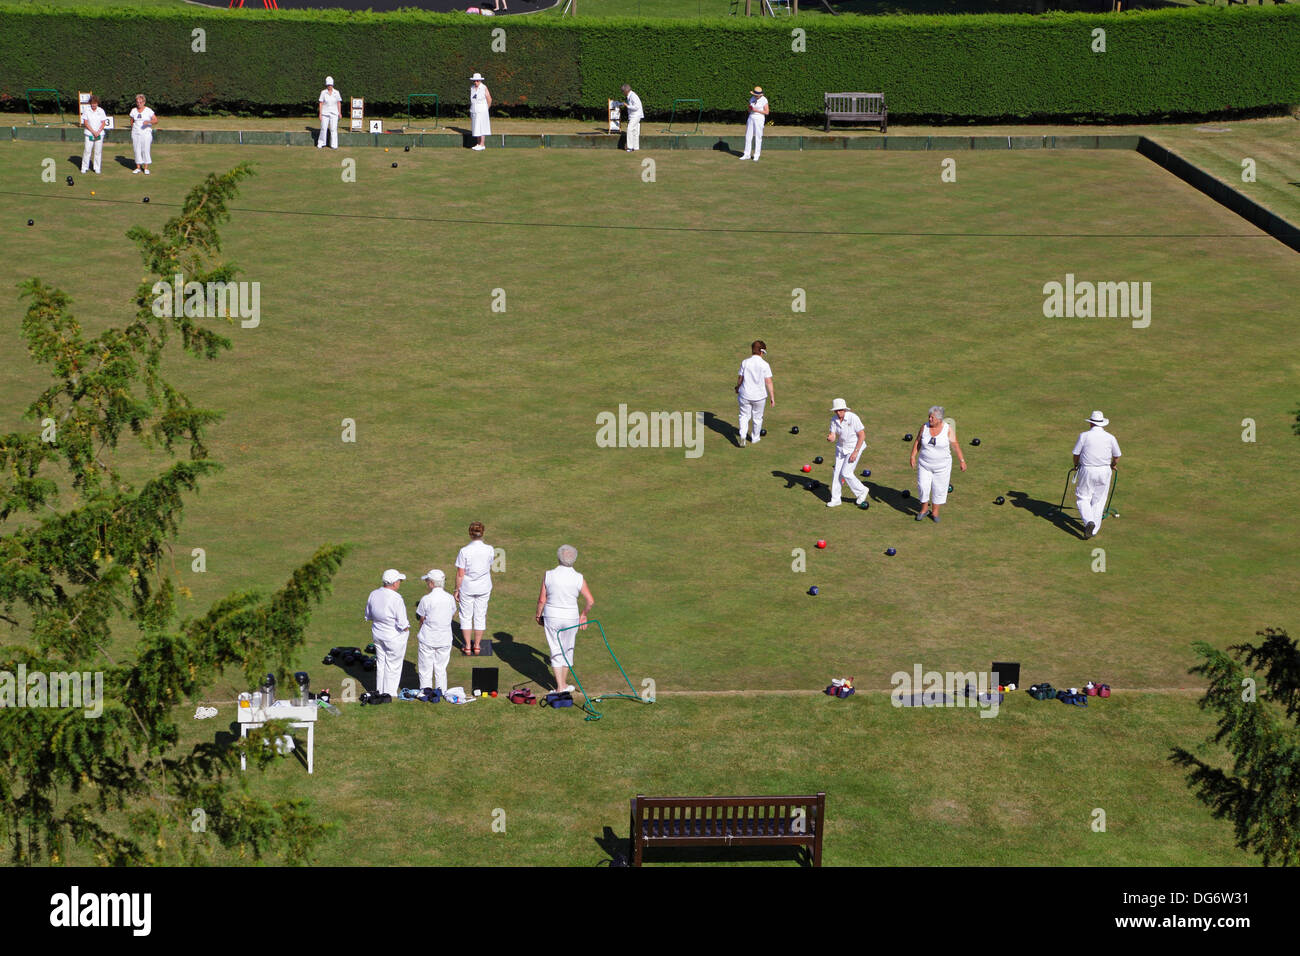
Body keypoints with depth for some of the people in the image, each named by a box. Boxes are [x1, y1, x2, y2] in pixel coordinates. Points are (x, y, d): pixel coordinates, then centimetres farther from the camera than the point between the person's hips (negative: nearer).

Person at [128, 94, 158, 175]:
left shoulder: (148, 110, -3)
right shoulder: (133, 110, 8)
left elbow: (156, 121, -7)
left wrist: (148, 122, -24)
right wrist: (132, 130, 11)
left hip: (146, 133, -3)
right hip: (135, 133, 3)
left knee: (146, 150, -6)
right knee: (137, 150, 2)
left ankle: (146, 168, 1)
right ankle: (138, 167, 9)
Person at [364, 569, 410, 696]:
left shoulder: (373, 594, -7)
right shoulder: (396, 599, -28)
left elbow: (368, 616, 7)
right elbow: (403, 624, -26)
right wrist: (406, 628, -5)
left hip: (377, 634, 6)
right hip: (395, 638, -6)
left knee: (380, 663, 22)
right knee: (393, 665, 11)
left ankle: (380, 690, 35)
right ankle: (390, 693, 22)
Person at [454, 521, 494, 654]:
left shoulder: (464, 551, -18)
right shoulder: (489, 549, -11)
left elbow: (460, 574, -13)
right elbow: (489, 569, 2)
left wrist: (457, 589, -2)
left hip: (467, 588, -2)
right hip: (484, 588, 2)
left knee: (466, 616, 13)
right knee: (480, 616, 15)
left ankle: (467, 646, 19)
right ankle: (477, 645, 24)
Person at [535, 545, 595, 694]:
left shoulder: (549, 575, -10)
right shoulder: (579, 578, -10)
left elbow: (542, 599, -5)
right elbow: (591, 601, -8)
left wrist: (538, 615, 11)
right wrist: (584, 615, 10)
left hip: (551, 617, 0)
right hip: (571, 618, 0)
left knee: (556, 651, 9)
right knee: (567, 650, 18)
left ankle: (560, 686, 5)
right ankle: (563, 683, 30)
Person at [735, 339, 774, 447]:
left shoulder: (745, 363, -8)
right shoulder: (764, 365, -11)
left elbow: (740, 379, 0)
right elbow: (768, 382, -12)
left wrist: (737, 388, 21)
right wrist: (772, 397, -5)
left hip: (745, 395, 1)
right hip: (759, 396, -1)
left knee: (744, 416, 14)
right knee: (757, 417, 19)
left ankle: (742, 435, -7)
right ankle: (755, 438, 32)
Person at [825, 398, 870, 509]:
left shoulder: (853, 418, -23)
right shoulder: (834, 419, -7)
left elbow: (862, 435, -19)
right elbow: (833, 437, -9)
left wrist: (855, 452, -21)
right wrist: (829, 438, -35)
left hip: (855, 447, -6)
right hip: (841, 448, 6)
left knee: (846, 473, -11)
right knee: (837, 472, 4)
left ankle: (861, 491, 11)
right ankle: (835, 499, 17)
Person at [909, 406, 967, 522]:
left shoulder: (948, 429, -14)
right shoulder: (924, 427, -7)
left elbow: (955, 445, -9)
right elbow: (917, 442, 3)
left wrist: (962, 461, -8)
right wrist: (913, 456, -4)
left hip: (942, 466, -2)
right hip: (924, 465, 2)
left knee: (939, 489, 7)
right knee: (923, 487, 2)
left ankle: (935, 512, 24)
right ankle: (924, 509, 25)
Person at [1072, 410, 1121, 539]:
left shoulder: (1084, 436, -7)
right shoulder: (1110, 437, 0)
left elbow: (1076, 454, -2)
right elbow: (1117, 457, 10)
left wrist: (1076, 465, 20)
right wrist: (1113, 466, 31)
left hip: (1087, 471, -2)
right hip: (1104, 471, 2)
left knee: (1083, 498, 8)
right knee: (1098, 500, 12)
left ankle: (1089, 522, -16)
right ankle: (1094, 530, 15)